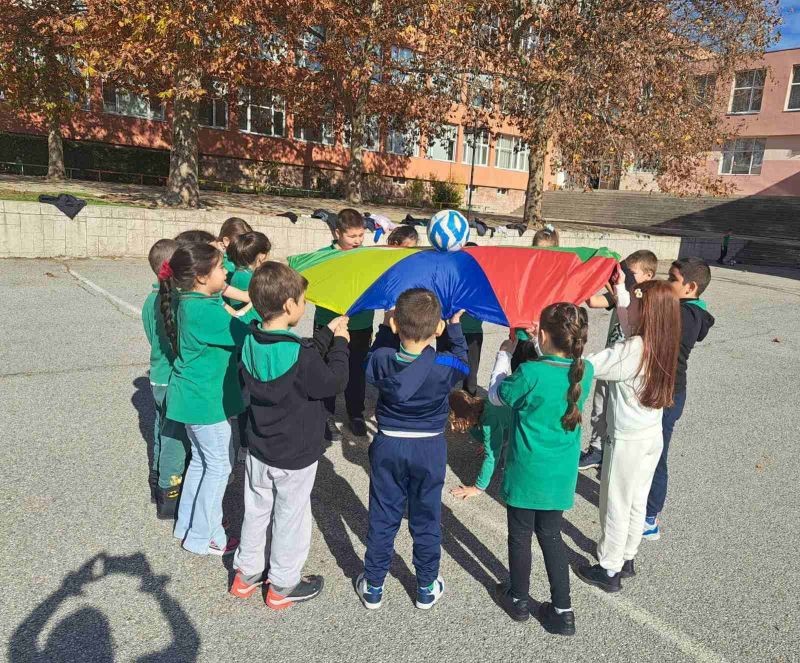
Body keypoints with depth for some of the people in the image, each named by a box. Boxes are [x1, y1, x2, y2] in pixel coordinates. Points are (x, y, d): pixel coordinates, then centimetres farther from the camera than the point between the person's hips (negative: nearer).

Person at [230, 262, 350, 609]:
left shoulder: (250, 343, -6)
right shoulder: (302, 355, -28)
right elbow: (333, 383, -16)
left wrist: (326, 334, 6)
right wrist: (339, 343, -7)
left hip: (259, 450, 6)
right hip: (295, 456, -6)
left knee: (256, 511, 22)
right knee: (290, 518, 13)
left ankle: (246, 574, 39)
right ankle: (283, 586, 30)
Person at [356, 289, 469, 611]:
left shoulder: (381, 361, -18)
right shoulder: (445, 367, -21)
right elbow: (461, 358, 3)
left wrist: (385, 329, 11)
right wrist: (455, 326, 14)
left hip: (388, 446, 1)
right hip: (430, 450, -1)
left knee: (382, 518, 15)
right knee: (426, 521, 16)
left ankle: (373, 587, 30)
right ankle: (426, 588, 33)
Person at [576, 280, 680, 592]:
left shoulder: (631, 350, -28)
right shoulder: (660, 342, -4)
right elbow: (629, 326, 15)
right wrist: (620, 289, 19)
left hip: (627, 440, -8)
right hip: (653, 435, 8)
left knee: (615, 505, 9)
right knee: (637, 502, 21)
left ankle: (609, 571, 24)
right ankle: (627, 558, 38)